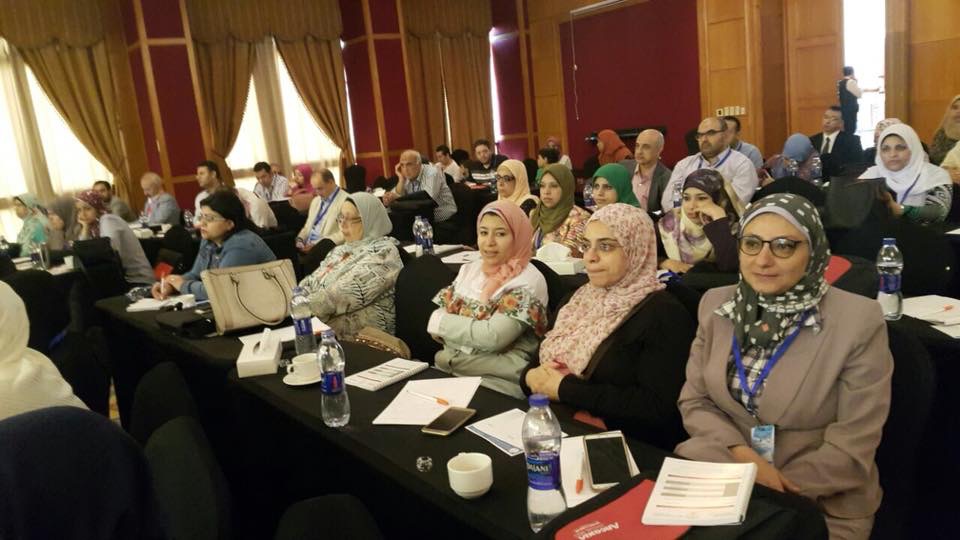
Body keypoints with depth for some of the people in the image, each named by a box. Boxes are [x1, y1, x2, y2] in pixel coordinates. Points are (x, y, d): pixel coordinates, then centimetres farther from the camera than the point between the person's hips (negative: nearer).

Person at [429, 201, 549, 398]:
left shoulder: (528, 281, -9)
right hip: (449, 370, 6)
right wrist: (474, 330, -12)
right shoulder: (469, 269, 11)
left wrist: (441, 322, -7)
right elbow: (437, 319, 5)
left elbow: (493, 337, -19)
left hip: (498, 382, -6)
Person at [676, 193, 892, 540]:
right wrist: (743, 456, -15)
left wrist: (773, 492, -17)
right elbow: (694, 401, 2)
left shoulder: (859, 322, -14)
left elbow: (850, 451, -13)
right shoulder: (716, 304, -2)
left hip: (821, 505, -2)